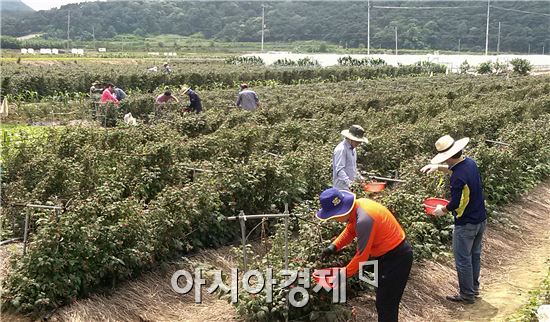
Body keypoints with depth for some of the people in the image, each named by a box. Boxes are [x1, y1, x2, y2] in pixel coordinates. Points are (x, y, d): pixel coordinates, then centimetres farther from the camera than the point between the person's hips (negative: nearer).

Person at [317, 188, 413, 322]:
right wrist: (334, 246, -1)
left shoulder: (364, 220, -32)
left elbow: (362, 255, -24)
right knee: (383, 302, 22)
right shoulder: (357, 207, -4)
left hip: (396, 258, -10)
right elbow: (350, 231, 13)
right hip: (388, 254, 10)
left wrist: (344, 274, -13)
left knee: (386, 305, -2)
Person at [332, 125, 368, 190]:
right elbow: (339, 169, -23)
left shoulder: (353, 149, 15)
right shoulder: (341, 149, -16)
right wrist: (348, 181, -33)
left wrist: (358, 177, 26)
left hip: (350, 186, 9)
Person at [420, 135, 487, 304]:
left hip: (466, 224, -9)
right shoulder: (470, 163, -2)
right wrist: (438, 167, 8)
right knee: (474, 255, 22)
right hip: (481, 219, 9)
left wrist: (443, 210, -5)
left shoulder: (458, 177, -29)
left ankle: (467, 295, 17)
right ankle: (474, 287, 37)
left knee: (463, 260, 6)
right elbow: (454, 168, 21)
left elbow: (455, 203, -23)